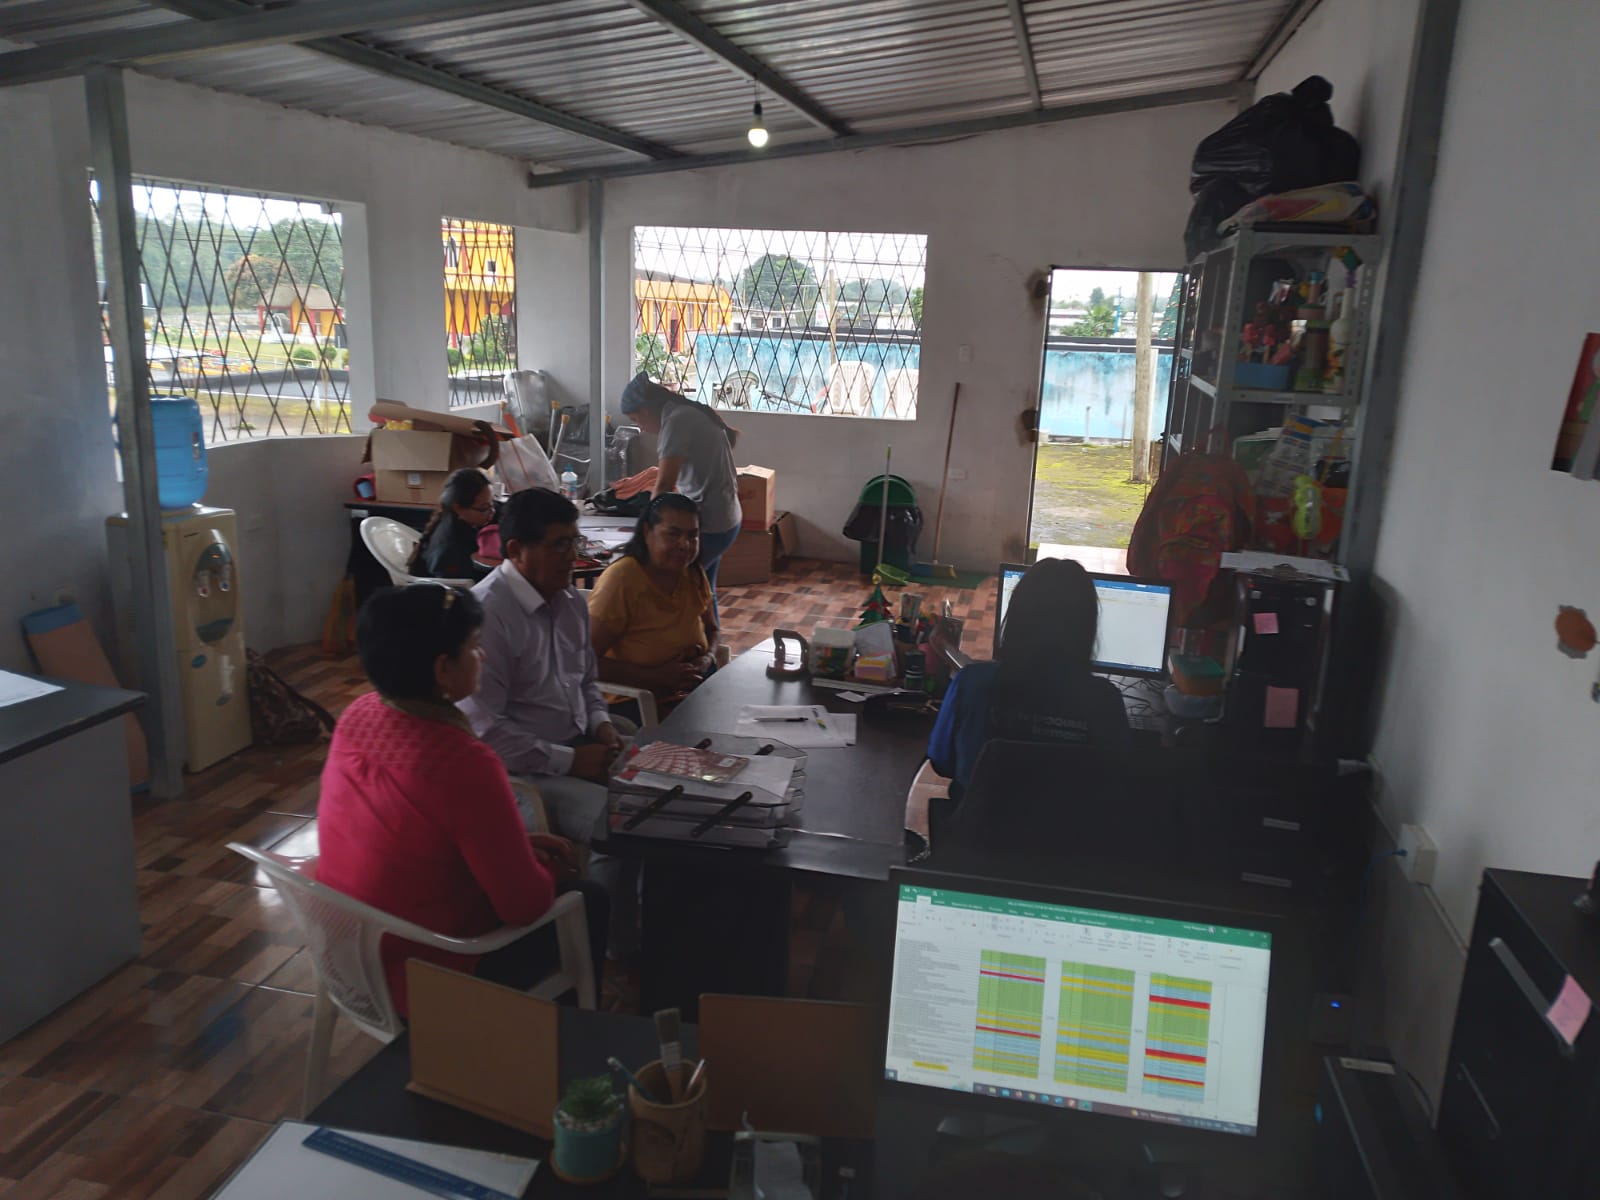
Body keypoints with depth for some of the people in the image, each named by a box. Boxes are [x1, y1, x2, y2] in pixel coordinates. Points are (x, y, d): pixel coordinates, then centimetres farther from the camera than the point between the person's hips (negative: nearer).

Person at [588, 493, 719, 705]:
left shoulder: (694, 574, 2)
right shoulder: (621, 579, -17)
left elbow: (711, 629, 19)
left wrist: (706, 659, -4)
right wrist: (657, 676, -22)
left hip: (690, 693, 7)